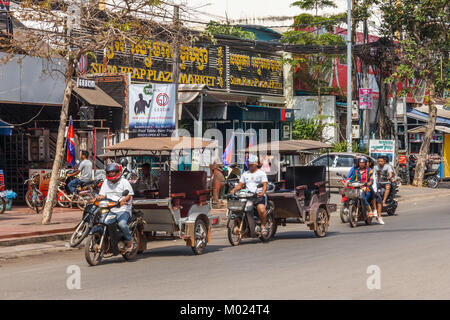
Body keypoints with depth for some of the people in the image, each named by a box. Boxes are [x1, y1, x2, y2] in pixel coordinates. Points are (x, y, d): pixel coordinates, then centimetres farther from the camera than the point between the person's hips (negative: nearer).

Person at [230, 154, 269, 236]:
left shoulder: (261, 173, 8)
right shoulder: (245, 174, 22)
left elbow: (265, 185, -4)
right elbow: (240, 185, 17)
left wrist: (262, 192, -25)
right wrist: (234, 190, -4)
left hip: (259, 196, -5)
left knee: (261, 210, -32)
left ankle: (263, 226, -14)